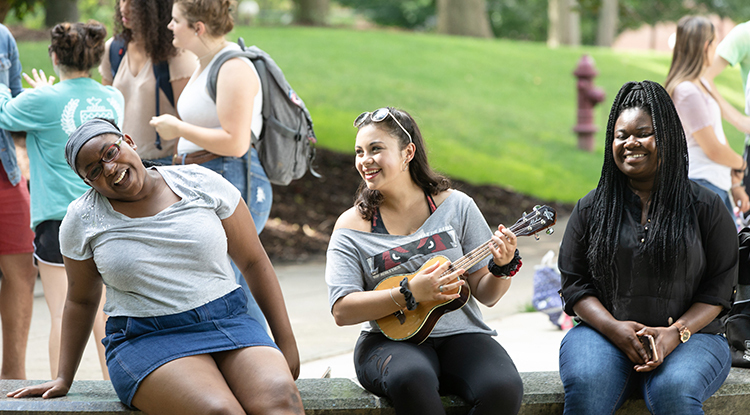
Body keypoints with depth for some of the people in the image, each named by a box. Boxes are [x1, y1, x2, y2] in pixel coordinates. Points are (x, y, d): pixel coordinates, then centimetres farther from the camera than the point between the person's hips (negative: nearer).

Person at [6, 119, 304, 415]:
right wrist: (64, 379, 14)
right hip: (146, 342, -1)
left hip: (229, 323, 1)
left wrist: (286, 343, 6)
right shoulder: (82, 219, 5)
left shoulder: (201, 184, 4)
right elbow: (81, 300, 17)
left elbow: (254, 262, 9)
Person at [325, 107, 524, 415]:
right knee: (411, 379, -37)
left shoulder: (455, 206, 6)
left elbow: (485, 294, 8)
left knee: (503, 388, -31)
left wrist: (503, 268, -14)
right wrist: (410, 294, -17)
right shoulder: (352, 225, 3)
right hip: (391, 340, -1)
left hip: (460, 335, 1)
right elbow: (342, 311, -7)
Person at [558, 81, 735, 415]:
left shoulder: (705, 207, 6)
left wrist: (676, 332, -13)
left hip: (690, 334, -1)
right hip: (605, 332, 1)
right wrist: (614, 328, -11)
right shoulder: (590, 209, 11)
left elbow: (719, 287, 3)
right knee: (586, 385, -33)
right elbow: (575, 284, 7)